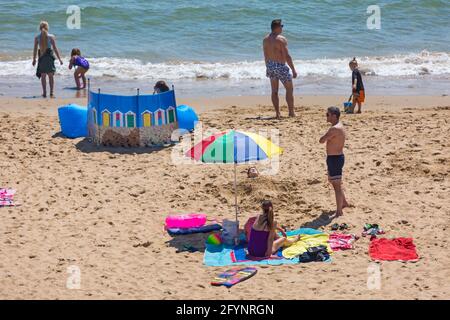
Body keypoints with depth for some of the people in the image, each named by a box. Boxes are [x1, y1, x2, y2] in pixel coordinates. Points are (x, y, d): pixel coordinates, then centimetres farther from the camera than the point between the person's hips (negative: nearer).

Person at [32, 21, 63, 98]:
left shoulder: (37, 37, 0)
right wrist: (59, 58, 0)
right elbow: (55, 48, -5)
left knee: (43, 76, 11)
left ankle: (44, 93, 13)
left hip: (41, 58, 1)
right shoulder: (51, 36, -5)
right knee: (51, 76, 6)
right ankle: (51, 93, 3)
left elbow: (35, 49, 1)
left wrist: (34, 59, 9)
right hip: (49, 57, -1)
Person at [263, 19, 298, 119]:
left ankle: (277, 113, 11)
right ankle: (291, 112, 9)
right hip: (281, 66, -6)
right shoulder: (281, 39, -16)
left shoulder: (265, 39, 5)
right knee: (289, 89, 8)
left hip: (270, 66, 6)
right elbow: (287, 56, -17)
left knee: (274, 91, 11)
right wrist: (293, 70, -12)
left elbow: (266, 56, 12)